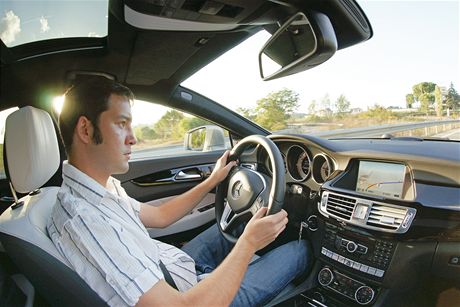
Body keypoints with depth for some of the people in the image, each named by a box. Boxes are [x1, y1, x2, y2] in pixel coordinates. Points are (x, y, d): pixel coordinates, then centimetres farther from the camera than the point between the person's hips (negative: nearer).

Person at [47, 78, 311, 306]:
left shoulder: (105, 186, -5)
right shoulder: (85, 221, -35)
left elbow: (160, 216, 9)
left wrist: (213, 181, 9)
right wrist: (249, 242, -27)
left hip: (173, 265, 8)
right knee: (299, 250, 4)